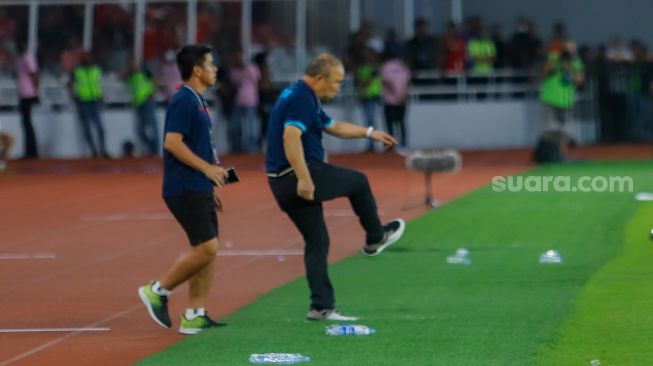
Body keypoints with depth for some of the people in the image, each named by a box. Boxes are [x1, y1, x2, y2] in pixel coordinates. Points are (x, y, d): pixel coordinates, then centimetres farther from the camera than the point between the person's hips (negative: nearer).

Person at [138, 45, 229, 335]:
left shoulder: (196, 101, 17)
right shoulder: (184, 101, -13)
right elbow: (173, 142, -21)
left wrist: (210, 187, 23)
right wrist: (207, 168, -20)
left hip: (198, 190, 10)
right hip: (185, 189, -10)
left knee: (206, 251, 6)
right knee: (206, 248, -13)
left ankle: (194, 316, 7)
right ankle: (158, 291, 0)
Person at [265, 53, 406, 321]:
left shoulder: (304, 98, 19)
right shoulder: (301, 99, -15)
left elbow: (333, 127, 34)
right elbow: (291, 137, -28)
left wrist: (370, 133, 35)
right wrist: (304, 178, -33)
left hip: (282, 185, 10)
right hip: (299, 177, -10)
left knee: (317, 242, 12)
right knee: (358, 181, 12)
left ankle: (321, 307, 10)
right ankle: (375, 238, 30)